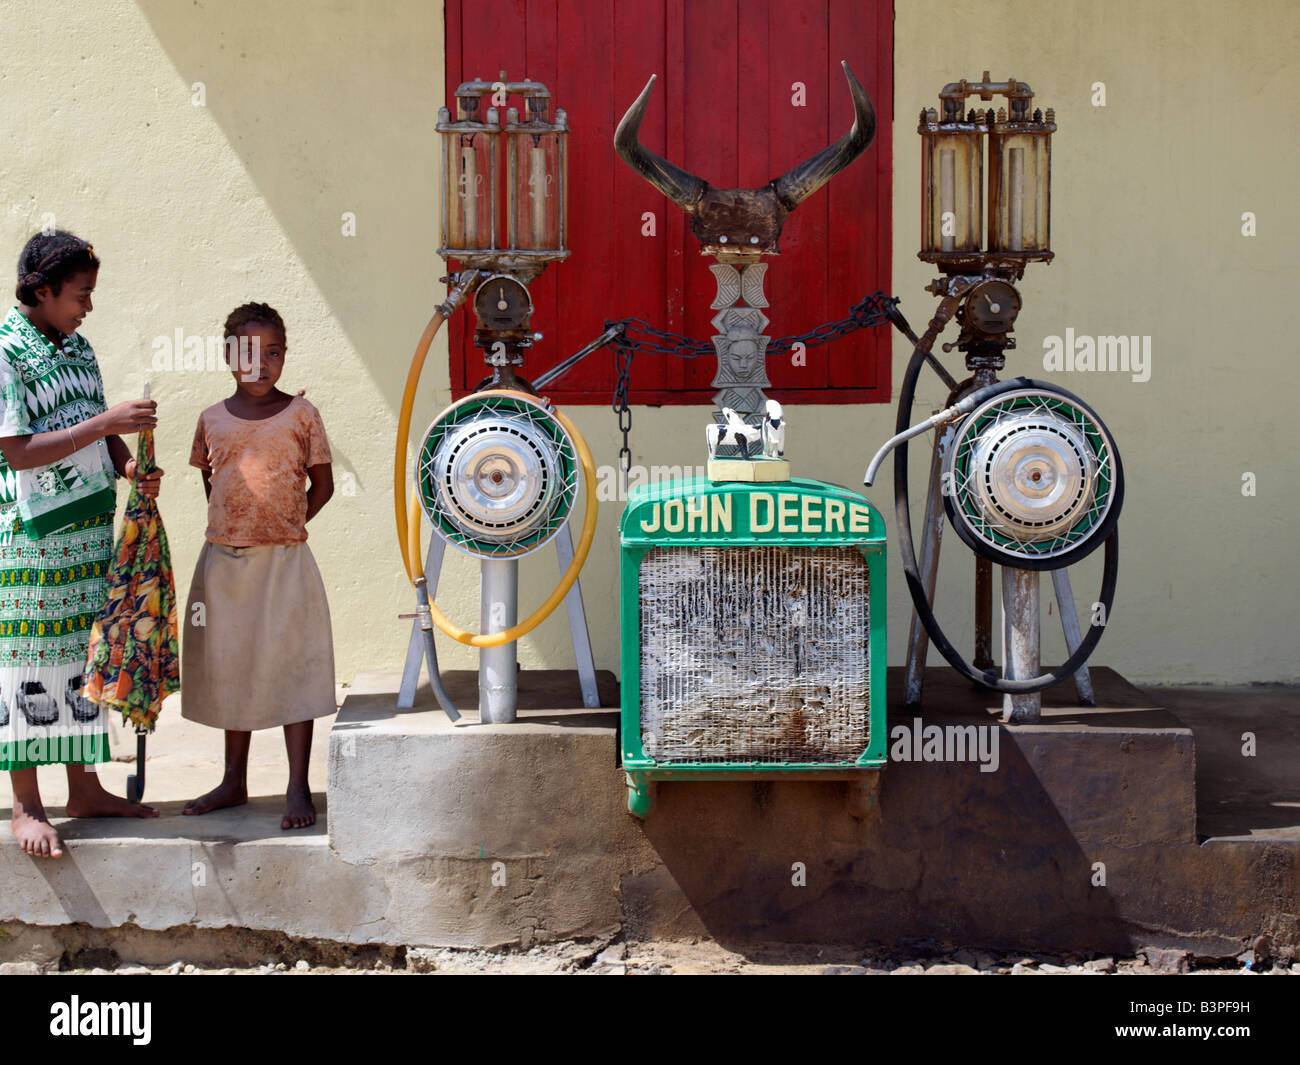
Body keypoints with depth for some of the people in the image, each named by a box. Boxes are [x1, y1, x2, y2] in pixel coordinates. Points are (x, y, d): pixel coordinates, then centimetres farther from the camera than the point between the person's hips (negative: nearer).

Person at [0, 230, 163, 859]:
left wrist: (129, 468, -1)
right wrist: (106, 424, -22)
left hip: (89, 532, 8)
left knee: (84, 657, 12)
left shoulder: (78, 347, 11)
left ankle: (85, 790, 21)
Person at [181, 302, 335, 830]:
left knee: (290, 666, -2)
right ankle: (234, 781, 24)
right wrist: (229, 525, 9)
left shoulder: (300, 414, -3)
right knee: (230, 667, 12)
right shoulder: (212, 419, 5)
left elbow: (322, 485, 2)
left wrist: (285, 526, -1)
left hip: (283, 562, -3)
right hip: (223, 560, 4)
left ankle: (299, 788, 4)